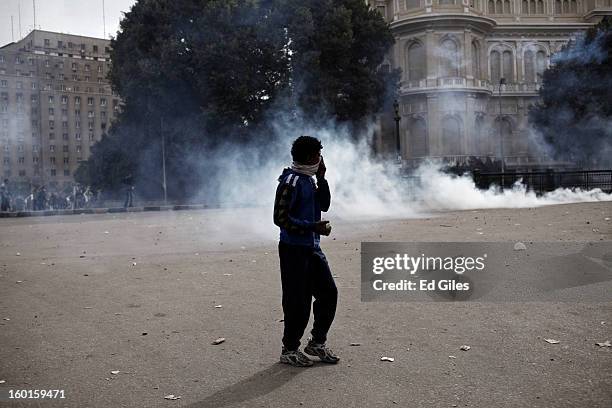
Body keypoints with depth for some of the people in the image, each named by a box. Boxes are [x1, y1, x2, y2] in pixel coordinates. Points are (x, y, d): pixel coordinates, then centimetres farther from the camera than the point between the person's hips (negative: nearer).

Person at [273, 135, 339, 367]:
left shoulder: (309, 180, 13)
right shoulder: (291, 182, -15)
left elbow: (324, 205, 16)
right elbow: (281, 218, -19)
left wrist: (321, 179, 5)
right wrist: (313, 226, -20)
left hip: (312, 248, 9)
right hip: (294, 250, -9)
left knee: (328, 293, 10)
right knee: (298, 301, -1)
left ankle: (317, 343, 25)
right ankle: (289, 350, 16)